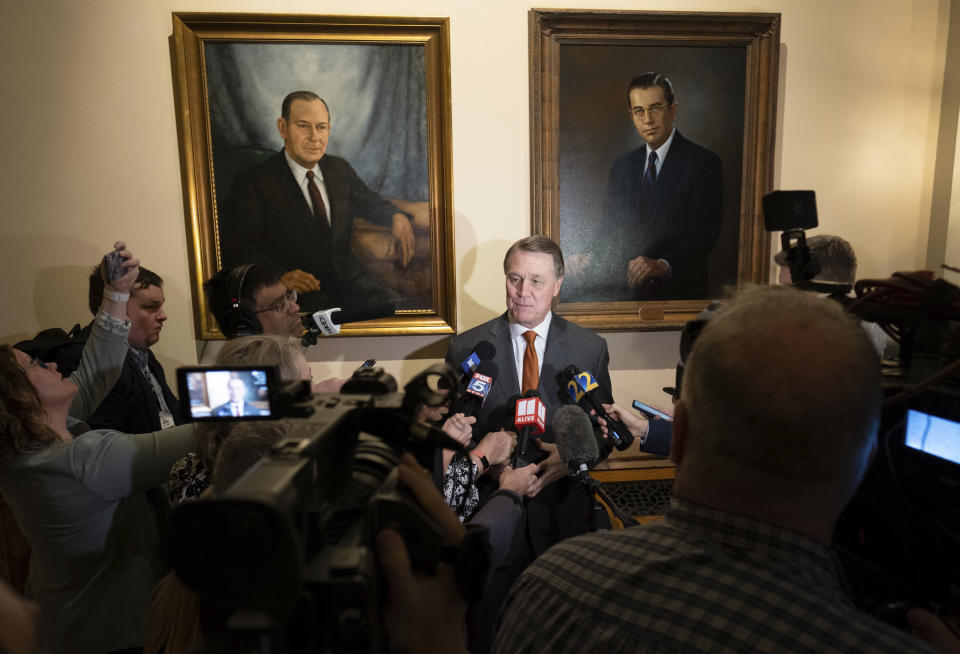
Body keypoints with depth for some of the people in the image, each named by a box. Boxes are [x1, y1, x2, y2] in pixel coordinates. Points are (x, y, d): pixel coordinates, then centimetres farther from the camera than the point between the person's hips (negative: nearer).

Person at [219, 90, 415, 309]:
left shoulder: (340, 168, 12)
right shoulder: (254, 183, -4)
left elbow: (369, 202, 27)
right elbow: (234, 246, -6)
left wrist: (397, 217, 3)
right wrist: (280, 276, -23)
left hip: (351, 279, 5)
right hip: (302, 292, -5)